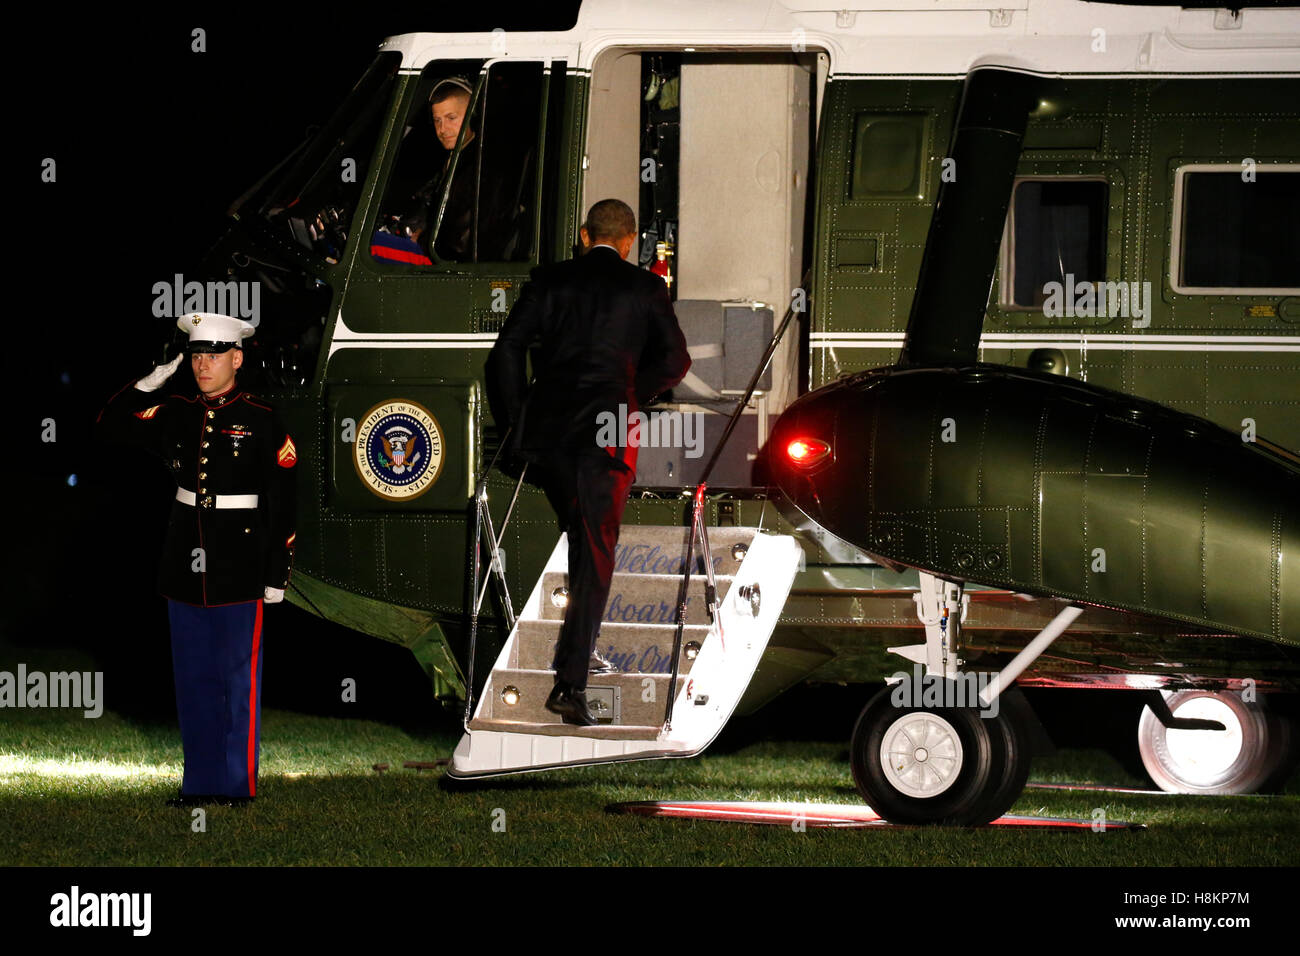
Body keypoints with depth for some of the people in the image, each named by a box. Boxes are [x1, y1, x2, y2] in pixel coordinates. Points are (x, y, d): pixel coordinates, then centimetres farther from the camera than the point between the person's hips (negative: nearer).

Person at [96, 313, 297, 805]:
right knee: (193, 677, 10)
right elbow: (110, 427, 10)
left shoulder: (260, 420, -6)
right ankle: (200, 782, 17)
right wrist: (150, 383, -3)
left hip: (240, 569, -5)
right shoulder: (177, 412, 7)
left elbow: (281, 503, -5)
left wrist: (277, 574, -8)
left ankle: (237, 783, 9)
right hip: (186, 562, 5)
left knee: (238, 675, 2)